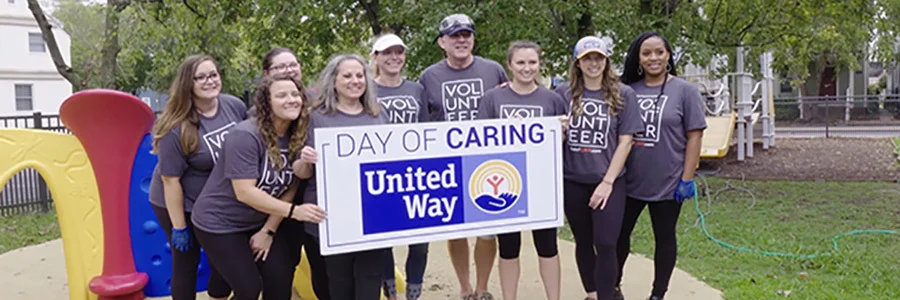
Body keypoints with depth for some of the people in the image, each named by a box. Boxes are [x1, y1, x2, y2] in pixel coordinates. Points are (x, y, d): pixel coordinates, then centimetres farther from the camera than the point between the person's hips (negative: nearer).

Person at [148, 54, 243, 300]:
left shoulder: (236, 106, -12)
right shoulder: (176, 128, -26)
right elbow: (171, 180, -20)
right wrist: (179, 227, -16)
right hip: (181, 203, -5)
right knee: (186, 261, 9)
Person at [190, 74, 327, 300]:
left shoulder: (298, 137, -6)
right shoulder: (245, 135, -24)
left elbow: (290, 188, -3)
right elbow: (245, 192, -29)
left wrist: (268, 230, -7)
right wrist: (293, 211, -33)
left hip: (258, 223, 6)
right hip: (219, 223, -6)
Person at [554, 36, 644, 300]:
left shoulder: (623, 94, -3)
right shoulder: (563, 93, 1)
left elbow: (625, 141, -5)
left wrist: (607, 182, -10)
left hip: (608, 181, -2)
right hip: (572, 181, 2)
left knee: (605, 244, -6)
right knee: (583, 242, 13)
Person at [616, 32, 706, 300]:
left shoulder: (685, 91, -4)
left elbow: (695, 136, -6)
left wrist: (687, 179, -11)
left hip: (667, 183, -3)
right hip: (628, 181, 3)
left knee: (664, 238, 11)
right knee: (619, 234, 12)